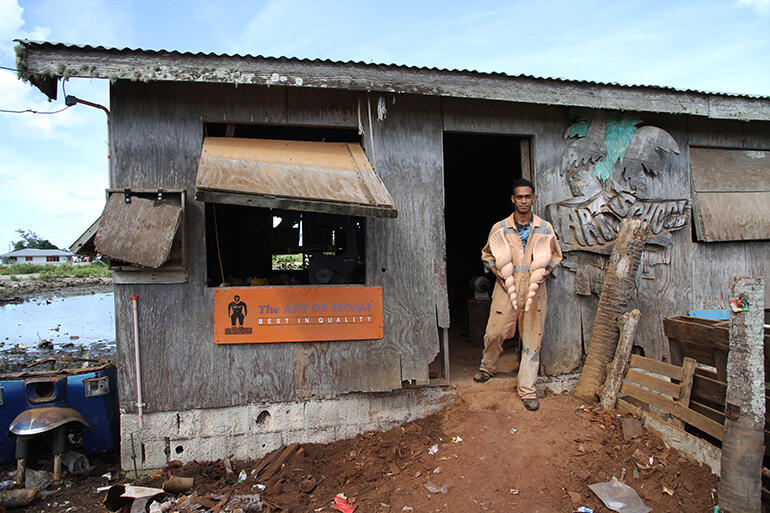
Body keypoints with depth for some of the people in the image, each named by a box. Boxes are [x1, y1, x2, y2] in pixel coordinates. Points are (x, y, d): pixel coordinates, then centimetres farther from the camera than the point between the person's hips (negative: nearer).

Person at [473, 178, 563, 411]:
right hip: (506, 288, 0)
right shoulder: (500, 228, 3)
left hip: (535, 290, 1)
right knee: (494, 333, 2)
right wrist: (494, 269, -3)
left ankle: (527, 390, 16)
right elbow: (486, 254, 15)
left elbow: (556, 256, 17)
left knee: (532, 340, 4)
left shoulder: (545, 228, 6)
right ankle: (487, 367, 33)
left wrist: (548, 270, -3)